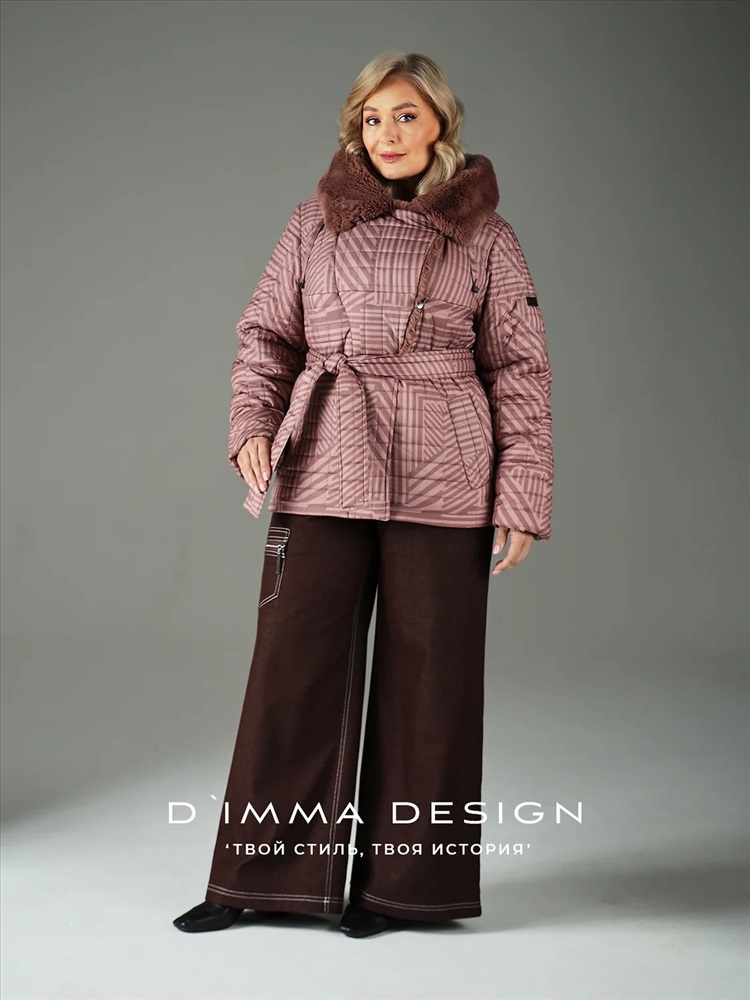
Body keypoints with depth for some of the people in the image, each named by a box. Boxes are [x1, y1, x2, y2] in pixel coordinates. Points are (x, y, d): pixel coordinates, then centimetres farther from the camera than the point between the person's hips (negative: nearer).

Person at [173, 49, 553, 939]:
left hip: (442, 483, -1)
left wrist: (522, 498, -2)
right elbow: (267, 333, 13)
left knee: (425, 674, 4)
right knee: (295, 665, 2)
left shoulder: (484, 237, 5)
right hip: (325, 473, 1)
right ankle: (264, 874, 16)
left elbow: (520, 371, 3)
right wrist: (251, 422, -5)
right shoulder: (316, 224, 9)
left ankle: (399, 881, 19)